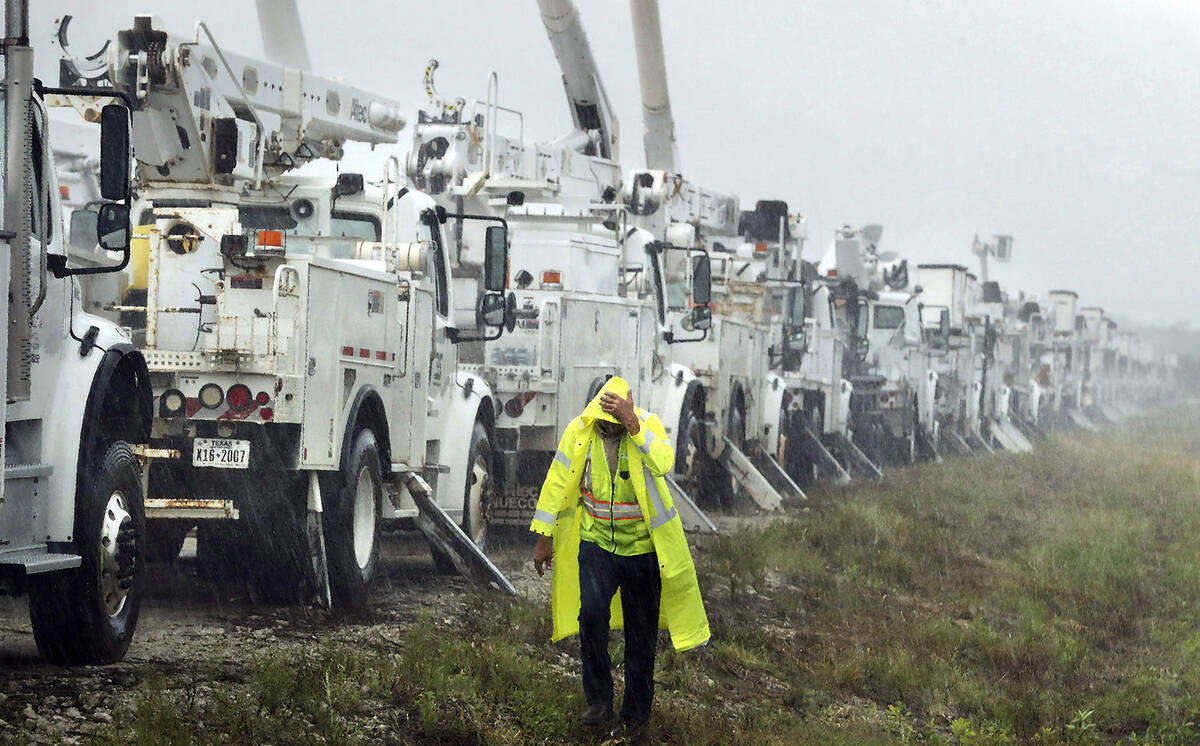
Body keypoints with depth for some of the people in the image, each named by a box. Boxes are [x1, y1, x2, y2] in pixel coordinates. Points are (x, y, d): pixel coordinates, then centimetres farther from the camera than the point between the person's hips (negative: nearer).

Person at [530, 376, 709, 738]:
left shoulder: (648, 425, -12)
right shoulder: (579, 431, -8)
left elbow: (664, 464, -32)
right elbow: (557, 482, 1)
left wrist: (634, 426, -40)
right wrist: (544, 537, 3)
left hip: (641, 545, 0)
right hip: (596, 541, 1)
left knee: (641, 631, 7)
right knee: (591, 613, -20)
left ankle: (637, 712, 23)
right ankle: (599, 701, -5)